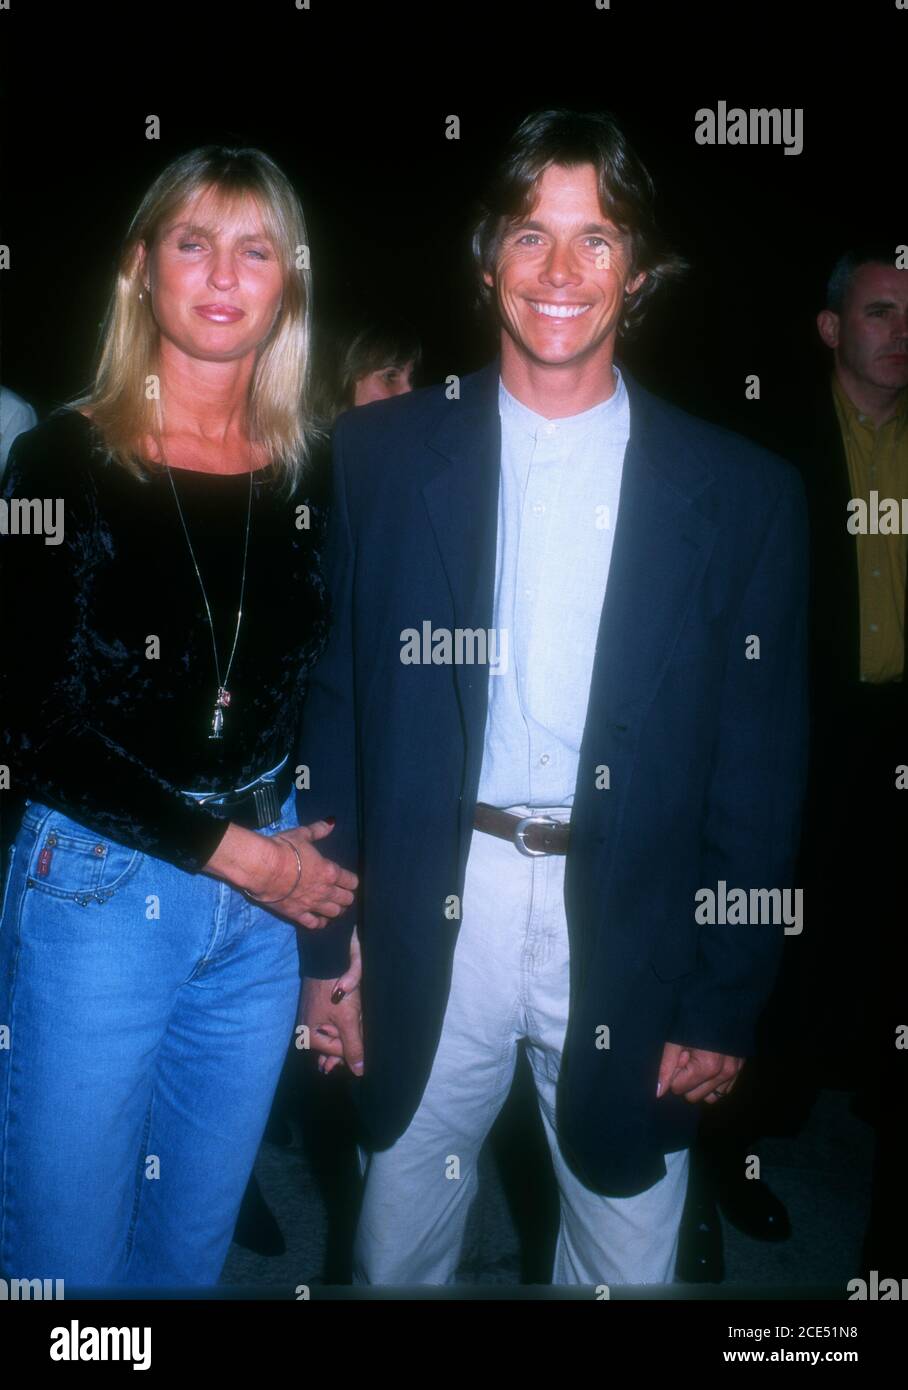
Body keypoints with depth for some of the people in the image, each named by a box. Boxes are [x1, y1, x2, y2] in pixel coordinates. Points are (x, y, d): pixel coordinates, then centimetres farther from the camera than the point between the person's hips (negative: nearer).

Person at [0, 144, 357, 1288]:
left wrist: (334, 897, -1)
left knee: (194, 1246, 20)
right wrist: (232, 851, -12)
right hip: (98, 897, -3)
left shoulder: (311, 475, 2)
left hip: (268, 907, 3)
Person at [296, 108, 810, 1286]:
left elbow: (760, 771, 0)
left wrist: (725, 1003, -1)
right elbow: (332, 704, 2)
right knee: (396, 1255, 19)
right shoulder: (380, 454, 0)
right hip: (429, 921, 1)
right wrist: (325, 939, 0)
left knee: (629, 1270, 16)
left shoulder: (744, 492, -2)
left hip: (634, 934, 0)